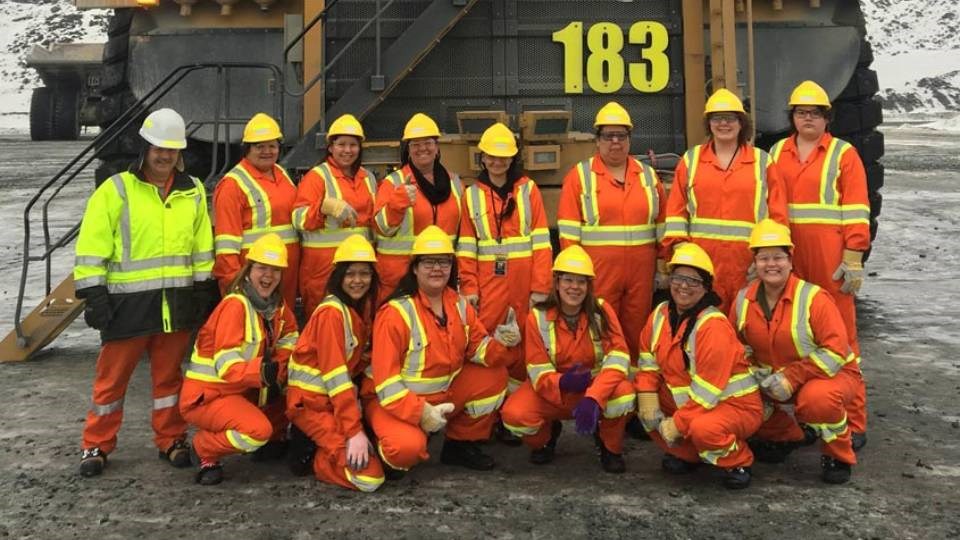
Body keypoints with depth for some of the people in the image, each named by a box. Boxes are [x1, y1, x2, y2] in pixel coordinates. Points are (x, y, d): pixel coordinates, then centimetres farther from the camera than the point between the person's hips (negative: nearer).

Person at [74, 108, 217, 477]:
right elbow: (91, 249, -6)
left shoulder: (192, 192, 9)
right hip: (129, 303, -3)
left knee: (170, 374, 13)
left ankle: (171, 440, 24)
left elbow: (202, 247, 14)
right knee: (112, 375, 5)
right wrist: (94, 295, -11)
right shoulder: (115, 190, -4)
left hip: (177, 302, 3)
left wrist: (205, 289, 10)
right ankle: (96, 446, 17)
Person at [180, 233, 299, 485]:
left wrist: (277, 375, -6)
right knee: (258, 429, -30)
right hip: (206, 395, -8)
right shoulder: (235, 304, -20)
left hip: (244, 391, 8)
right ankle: (205, 450, -4)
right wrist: (262, 371, -48)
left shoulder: (278, 306, 3)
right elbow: (226, 366, -27)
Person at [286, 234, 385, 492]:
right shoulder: (331, 312, -18)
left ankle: (318, 442, 11)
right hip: (311, 403, -9)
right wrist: (354, 431, -23)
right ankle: (310, 453, 2)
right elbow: (335, 375, -22)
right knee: (369, 475, -18)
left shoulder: (363, 307, 8)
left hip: (337, 400, 9)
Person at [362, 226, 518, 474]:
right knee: (408, 448, -34)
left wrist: (499, 343, -21)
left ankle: (461, 444, 10)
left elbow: (478, 348, 2)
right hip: (394, 401, -6)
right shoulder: (395, 312, -20)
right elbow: (385, 379, -22)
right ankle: (390, 455, 5)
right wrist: (421, 413, -30)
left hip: (444, 393, 7)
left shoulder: (459, 305, 1)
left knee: (494, 376, -7)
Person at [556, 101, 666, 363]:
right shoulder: (580, 175, 1)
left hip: (641, 268, 3)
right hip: (598, 269, -3)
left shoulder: (647, 174, 11)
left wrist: (664, 263, 9)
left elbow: (662, 223, 13)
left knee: (637, 331, 10)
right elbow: (568, 229, -3)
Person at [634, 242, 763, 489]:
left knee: (703, 428, -37)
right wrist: (647, 399, -9)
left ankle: (738, 462, -2)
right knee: (642, 405, -6)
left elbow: (706, 389, -26)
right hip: (685, 401, 8)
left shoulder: (714, 326, -24)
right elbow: (648, 360, 6)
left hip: (734, 404, -8)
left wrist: (677, 424, -23)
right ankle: (688, 454, 12)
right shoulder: (661, 314, 0)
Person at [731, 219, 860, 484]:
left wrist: (791, 378, -29)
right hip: (773, 378, 6)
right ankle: (785, 435, 16)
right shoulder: (744, 299, -4)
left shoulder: (813, 298, -20)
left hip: (831, 374, -6)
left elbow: (836, 351, -24)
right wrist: (756, 371, -11)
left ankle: (839, 456, -6)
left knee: (817, 398, -38)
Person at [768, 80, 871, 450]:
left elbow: (856, 211, -2)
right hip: (787, 256, 4)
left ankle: (852, 422, 3)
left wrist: (853, 259, -9)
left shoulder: (843, 154, 4)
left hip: (829, 259, -3)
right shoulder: (777, 153, 14)